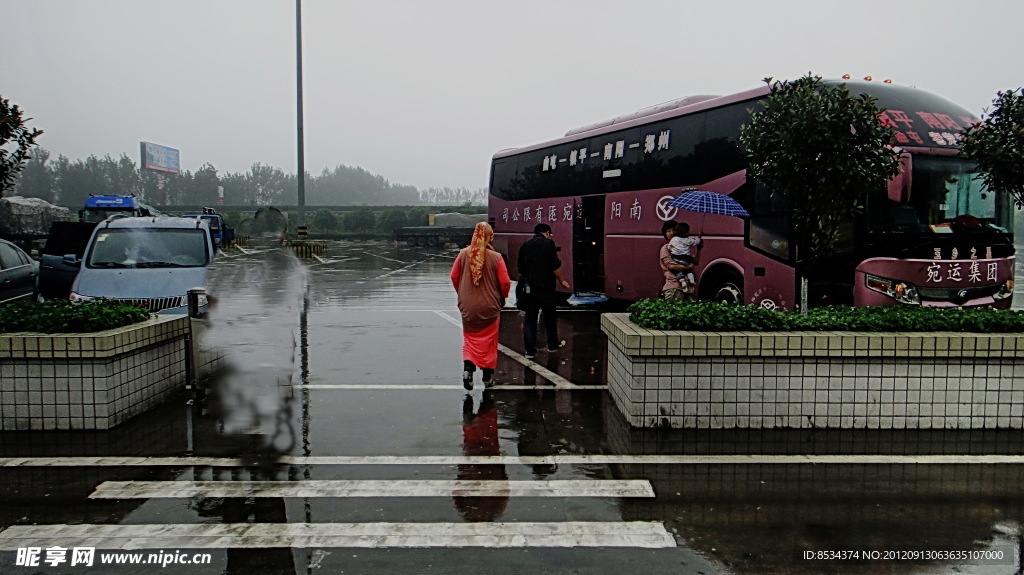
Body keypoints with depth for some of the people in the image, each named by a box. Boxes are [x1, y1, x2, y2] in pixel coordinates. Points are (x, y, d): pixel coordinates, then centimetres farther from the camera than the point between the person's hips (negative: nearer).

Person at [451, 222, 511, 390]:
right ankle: (487, 377, 21)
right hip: (489, 307, -1)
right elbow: (505, 283, -11)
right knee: (488, 341, 14)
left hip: (468, 306, 2)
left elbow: (454, 277, 1)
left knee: (470, 339, 16)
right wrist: (501, 298, 9)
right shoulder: (496, 257, -13)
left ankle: (467, 368, -6)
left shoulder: (463, 254, -6)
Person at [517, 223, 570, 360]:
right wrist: (561, 281, 2)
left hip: (528, 287, 4)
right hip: (546, 286, -3)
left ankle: (530, 351, 0)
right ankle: (553, 345, 26)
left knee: (529, 319, 4)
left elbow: (520, 267, 15)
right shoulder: (548, 243, -7)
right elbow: (555, 266, -11)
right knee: (549, 317, 13)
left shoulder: (525, 245, 9)